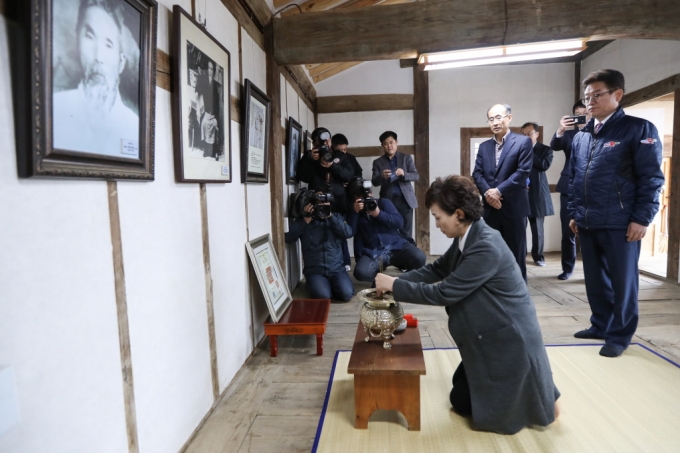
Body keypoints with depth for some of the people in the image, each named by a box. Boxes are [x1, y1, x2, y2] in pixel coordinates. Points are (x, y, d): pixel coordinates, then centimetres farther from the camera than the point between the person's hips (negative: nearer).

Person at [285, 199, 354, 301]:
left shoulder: (336, 217, 9)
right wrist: (306, 220, -14)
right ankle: (314, 283, 8)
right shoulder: (302, 220, 5)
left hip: (336, 269, 2)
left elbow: (348, 233, -8)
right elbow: (288, 238, -10)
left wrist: (330, 216, -14)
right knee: (322, 296, -28)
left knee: (346, 294, -23)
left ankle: (331, 285, 10)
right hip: (314, 271, -1)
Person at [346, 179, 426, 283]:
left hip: (396, 247, 1)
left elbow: (399, 222, -2)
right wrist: (355, 212, -17)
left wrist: (379, 213, -14)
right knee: (361, 272, -32)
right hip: (371, 254, -1)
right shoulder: (353, 211, 10)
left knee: (419, 257, -26)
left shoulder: (384, 202, 11)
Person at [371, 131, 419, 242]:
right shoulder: (378, 162, 9)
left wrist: (404, 174, -19)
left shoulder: (406, 158, 8)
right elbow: (374, 182, 0)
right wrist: (382, 176, -22)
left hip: (405, 200, 0)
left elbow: (416, 176, 1)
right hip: (388, 201, 0)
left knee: (406, 233, 1)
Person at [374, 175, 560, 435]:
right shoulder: (466, 238, -1)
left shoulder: (486, 248, -30)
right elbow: (436, 270, 6)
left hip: (510, 343, -9)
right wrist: (395, 281, -6)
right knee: (460, 402, 21)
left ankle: (542, 396, 21)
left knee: (487, 415, 9)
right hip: (488, 338, 9)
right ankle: (522, 390, 29)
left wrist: (395, 286, -20)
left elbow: (444, 293, -28)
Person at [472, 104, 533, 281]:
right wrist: (487, 192, -12)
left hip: (513, 207, -4)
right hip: (490, 208, 4)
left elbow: (523, 172, -11)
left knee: (516, 254, 4)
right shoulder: (484, 146, 14)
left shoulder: (523, 142, 0)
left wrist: (499, 191, -16)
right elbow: (477, 173, 6)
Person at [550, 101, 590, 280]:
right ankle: (567, 268, 17)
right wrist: (560, 130, -30)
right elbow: (554, 146, -12)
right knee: (568, 232, 6)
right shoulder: (569, 133, 8)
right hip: (569, 187, 1)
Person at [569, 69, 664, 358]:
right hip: (587, 224, 5)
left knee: (622, 281, 6)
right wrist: (574, 213, 14)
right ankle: (601, 325, 30)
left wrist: (642, 219, -12)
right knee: (595, 279, 14)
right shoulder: (581, 137, 13)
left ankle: (619, 335, 20)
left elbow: (651, 178, -7)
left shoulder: (639, 129, -3)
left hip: (620, 224, -5)